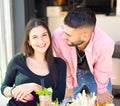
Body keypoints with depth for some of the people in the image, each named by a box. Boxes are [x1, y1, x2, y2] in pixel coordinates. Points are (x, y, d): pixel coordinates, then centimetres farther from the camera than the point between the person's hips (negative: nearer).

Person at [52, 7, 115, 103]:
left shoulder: (105, 43, -40)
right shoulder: (58, 36, -35)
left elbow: (102, 71, -19)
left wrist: (101, 92, -1)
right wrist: (68, 87, 1)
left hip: (95, 73, -1)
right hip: (72, 72, 1)